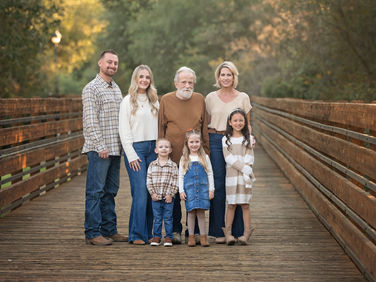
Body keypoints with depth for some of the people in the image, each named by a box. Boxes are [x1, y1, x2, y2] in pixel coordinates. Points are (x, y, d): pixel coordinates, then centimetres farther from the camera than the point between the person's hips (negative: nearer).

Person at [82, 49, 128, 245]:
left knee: (110, 192, 11)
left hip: (115, 149, 8)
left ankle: (109, 230, 16)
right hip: (99, 150, -8)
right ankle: (93, 233, -2)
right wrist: (100, 146, -17)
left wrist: (123, 145, 15)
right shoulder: (92, 88, -6)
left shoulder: (116, 88, 18)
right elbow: (90, 121, -12)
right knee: (95, 191, -5)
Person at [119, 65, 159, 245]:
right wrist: (131, 155, -10)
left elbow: (159, 127, 16)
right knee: (140, 191, -12)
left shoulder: (155, 101, 15)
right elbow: (124, 131, -3)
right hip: (135, 148, -5)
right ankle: (137, 235, -9)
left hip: (153, 149, 5)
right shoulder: (128, 101, 1)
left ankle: (149, 232, 9)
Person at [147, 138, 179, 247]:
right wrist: (152, 193, -6)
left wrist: (170, 194, -10)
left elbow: (175, 182, -3)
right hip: (156, 197, 1)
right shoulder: (152, 165, 4)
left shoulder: (173, 166, 0)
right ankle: (157, 236, 16)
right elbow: (149, 181, 3)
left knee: (168, 218, 4)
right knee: (157, 218, 8)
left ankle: (168, 237, 11)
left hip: (168, 197, -1)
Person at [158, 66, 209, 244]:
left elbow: (204, 127, 11)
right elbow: (160, 128, 6)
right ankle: (176, 231, 13)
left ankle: (196, 232, 13)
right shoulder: (166, 100, 3)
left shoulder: (200, 99, 8)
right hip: (172, 156, -1)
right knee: (173, 194, 3)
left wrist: (206, 150, 7)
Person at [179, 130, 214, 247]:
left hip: (202, 188, 0)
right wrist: (181, 191, 0)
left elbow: (210, 174, 8)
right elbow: (181, 176, 7)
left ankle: (203, 236, 5)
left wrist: (211, 189, 3)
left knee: (201, 213, -1)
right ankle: (191, 236, 8)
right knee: (191, 213, 1)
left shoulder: (205, 157, 7)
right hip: (189, 189, 0)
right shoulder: (184, 159, 5)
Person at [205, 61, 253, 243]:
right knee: (218, 185, -1)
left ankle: (237, 231, 5)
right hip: (215, 141, 0)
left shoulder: (243, 98, 8)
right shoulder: (211, 98, 8)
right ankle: (218, 231, 6)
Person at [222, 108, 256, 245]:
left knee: (245, 204, 0)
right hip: (231, 175, 0)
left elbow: (249, 158, 0)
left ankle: (247, 232, 3)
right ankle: (228, 232, 5)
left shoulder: (248, 139, 8)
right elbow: (228, 158, -6)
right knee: (231, 204, 1)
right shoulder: (226, 139, 5)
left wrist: (246, 170, -16)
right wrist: (243, 167, -16)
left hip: (245, 176, 0)